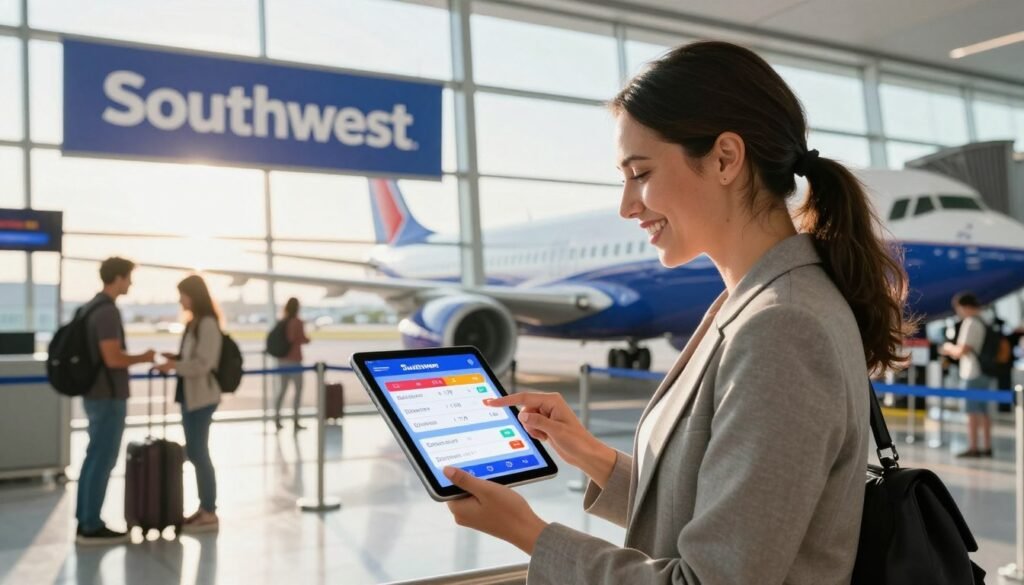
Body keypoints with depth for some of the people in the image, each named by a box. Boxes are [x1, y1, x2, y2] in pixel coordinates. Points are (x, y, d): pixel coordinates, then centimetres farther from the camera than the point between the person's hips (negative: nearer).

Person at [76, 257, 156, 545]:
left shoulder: (91, 307, 12)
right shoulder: (107, 311, -18)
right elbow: (112, 359, -23)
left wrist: (133, 357, 20)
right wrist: (143, 357, -8)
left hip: (95, 393, 10)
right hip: (108, 396, -10)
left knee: (95, 457, 14)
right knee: (102, 460, -3)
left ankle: (85, 521, 21)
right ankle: (91, 527, 4)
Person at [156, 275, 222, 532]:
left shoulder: (208, 324, -14)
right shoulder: (193, 323, 15)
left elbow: (204, 363, -19)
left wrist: (175, 366, -19)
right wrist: (175, 358, 4)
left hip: (202, 397, -9)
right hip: (190, 395, 9)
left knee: (199, 453, -5)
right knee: (194, 453, 12)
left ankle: (210, 513, 3)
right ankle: (204, 508, 20)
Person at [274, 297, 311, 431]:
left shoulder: (281, 321, 5)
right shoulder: (298, 322, -11)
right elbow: (303, 339, -12)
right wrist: (308, 339, 8)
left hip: (282, 359, 6)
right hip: (294, 359, -6)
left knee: (283, 387, 15)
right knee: (298, 388, 2)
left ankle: (277, 418, 11)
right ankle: (295, 420, -2)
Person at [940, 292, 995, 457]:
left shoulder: (970, 322, -13)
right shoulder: (984, 323, 14)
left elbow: (961, 351, -16)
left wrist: (948, 347, 3)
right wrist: (952, 351, 20)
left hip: (972, 374, -9)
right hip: (985, 373, 9)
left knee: (973, 411, -4)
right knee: (983, 411, 13)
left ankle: (973, 448, -2)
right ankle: (987, 447, 17)